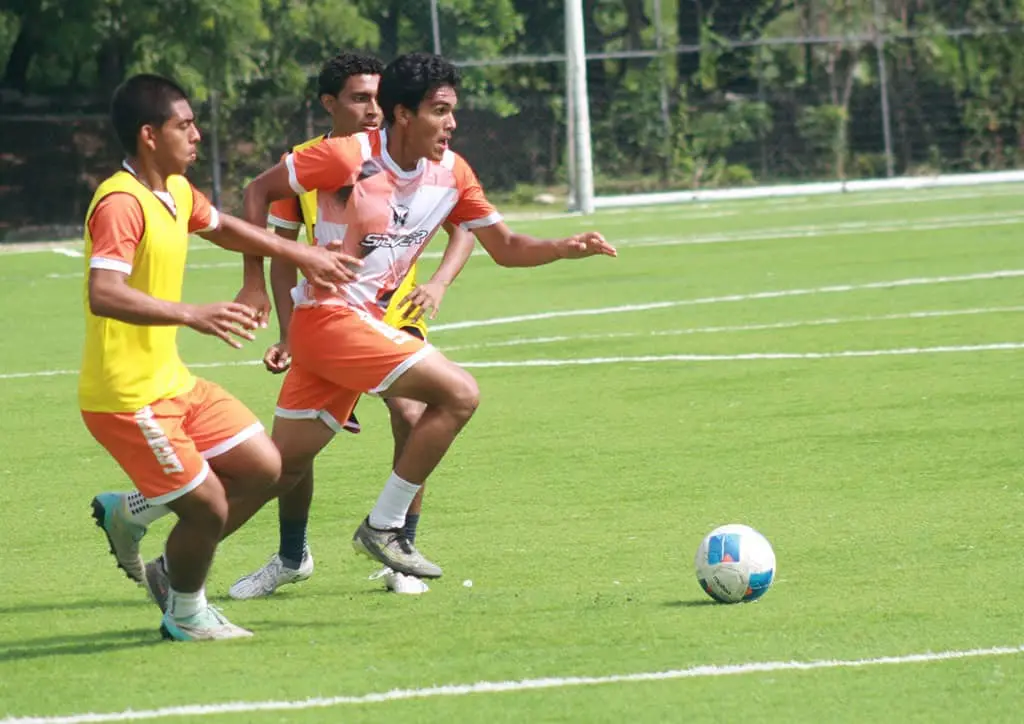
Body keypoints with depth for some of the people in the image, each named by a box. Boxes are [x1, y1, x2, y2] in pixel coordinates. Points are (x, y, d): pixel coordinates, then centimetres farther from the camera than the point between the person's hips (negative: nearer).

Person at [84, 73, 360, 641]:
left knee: (262, 469, 8)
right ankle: (186, 614, 21)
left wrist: (301, 254, 31)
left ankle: (130, 513, 20)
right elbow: (104, 295, -35)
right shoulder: (121, 204, -22)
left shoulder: (177, 192, 8)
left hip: (171, 381, 10)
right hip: (127, 396, -10)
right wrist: (192, 315, -43)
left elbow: (220, 227, 30)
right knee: (209, 507, -5)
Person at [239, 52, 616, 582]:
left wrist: (566, 249, -7)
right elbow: (260, 190, -6)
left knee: (284, 466, 9)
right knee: (459, 393, -16)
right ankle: (383, 527, -6)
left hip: (371, 322, 7)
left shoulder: (451, 173, 5)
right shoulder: (350, 156, -14)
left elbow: (505, 247, 12)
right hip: (329, 316, -7)